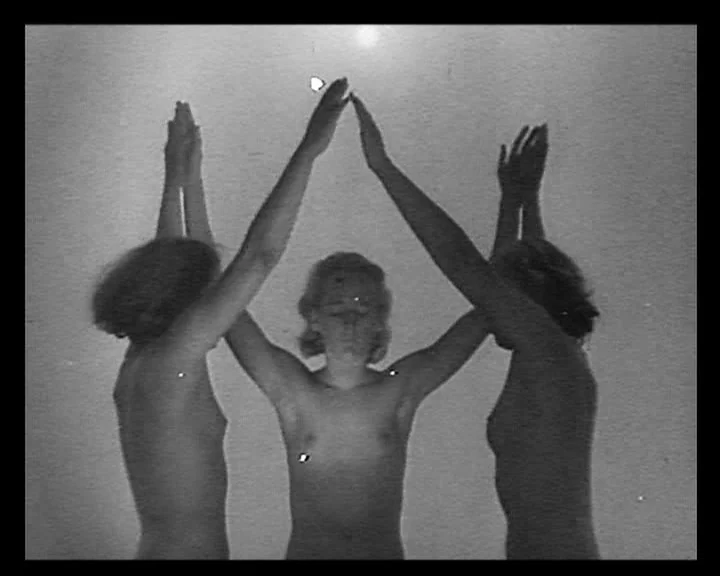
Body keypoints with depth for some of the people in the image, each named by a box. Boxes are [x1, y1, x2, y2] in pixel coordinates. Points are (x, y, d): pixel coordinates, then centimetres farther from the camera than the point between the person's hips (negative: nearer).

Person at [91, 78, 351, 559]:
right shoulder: (169, 360, -22)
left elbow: (172, 260, 12)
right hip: (191, 549, -9)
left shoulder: (141, 361, 1)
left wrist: (182, 176, 19)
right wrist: (309, 149, -23)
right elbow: (258, 257, -26)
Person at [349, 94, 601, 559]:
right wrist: (524, 198, 28)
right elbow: (536, 267, 19)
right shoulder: (562, 361, 5)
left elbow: (463, 264, -23)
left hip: (551, 547, -8)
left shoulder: (552, 355, -17)